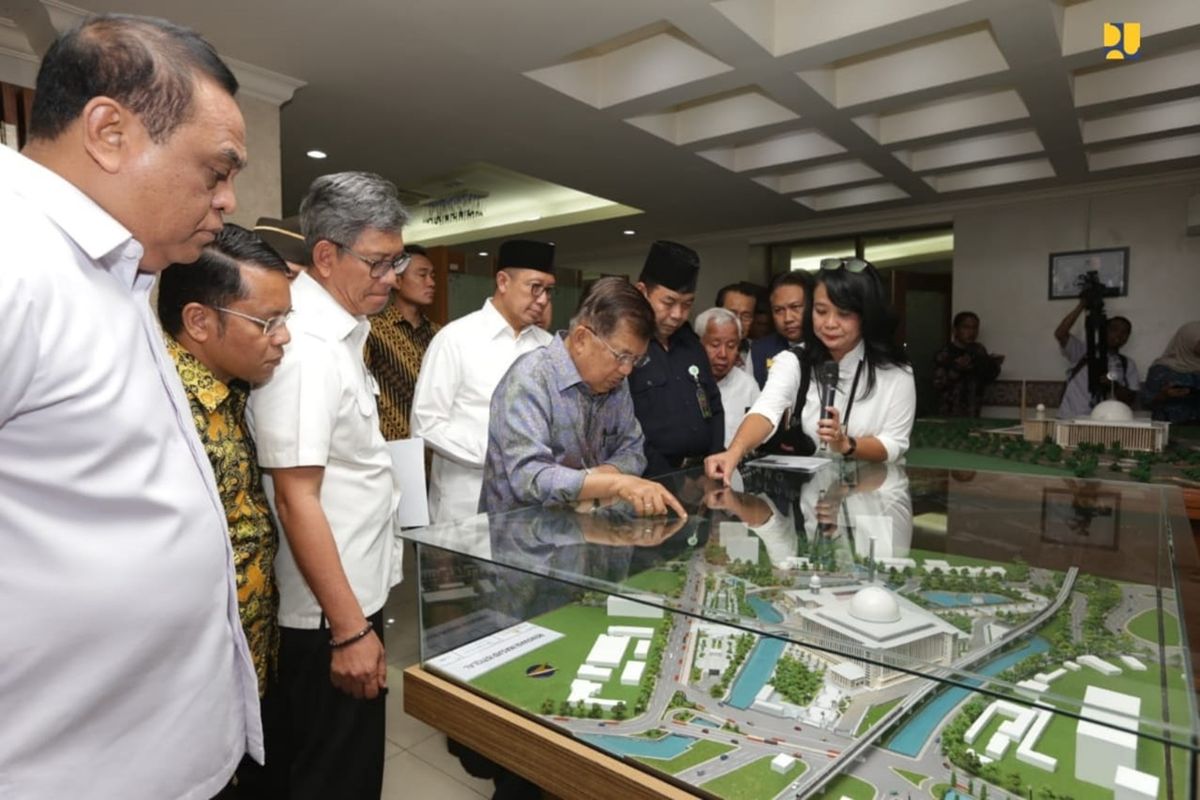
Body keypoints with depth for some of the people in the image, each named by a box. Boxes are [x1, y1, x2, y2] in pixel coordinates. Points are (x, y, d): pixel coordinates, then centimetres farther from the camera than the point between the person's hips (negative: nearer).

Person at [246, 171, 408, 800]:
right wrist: (349, 628, -21)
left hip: (357, 587, 9)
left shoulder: (341, 329, 8)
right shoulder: (304, 346, -22)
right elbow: (296, 499, -24)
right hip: (332, 608, -9)